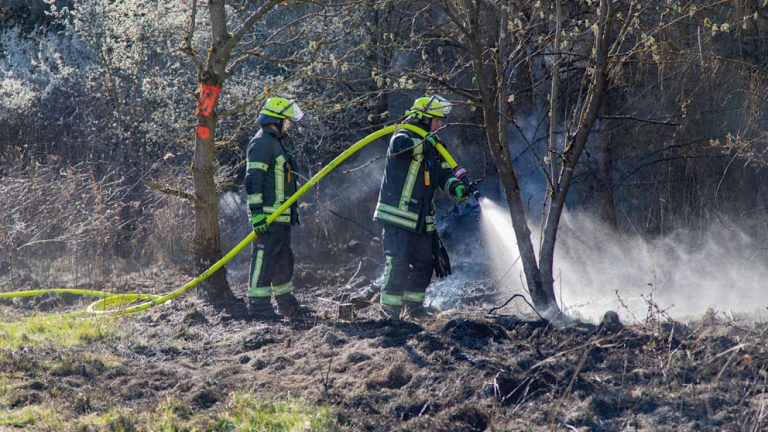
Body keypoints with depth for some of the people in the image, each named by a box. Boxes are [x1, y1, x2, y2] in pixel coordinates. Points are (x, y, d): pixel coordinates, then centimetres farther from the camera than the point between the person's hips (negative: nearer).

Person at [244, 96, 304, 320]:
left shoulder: (275, 143, 22)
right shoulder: (262, 142, -12)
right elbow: (252, 179, -20)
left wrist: (292, 210, 31)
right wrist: (257, 213, -25)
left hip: (281, 216, 11)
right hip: (268, 215, -11)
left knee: (283, 259, 16)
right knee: (263, 258, -10)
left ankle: (287, 304, 25)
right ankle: (258, 305, -10)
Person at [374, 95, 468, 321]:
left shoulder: (433, 148, 18)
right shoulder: (403, 136, -7)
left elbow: (444, 174, 11)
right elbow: (399, 146, -33)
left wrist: (457, 187, -10)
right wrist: (426, 144, -23)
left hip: (422, 221, 8)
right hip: (398, 216, -8)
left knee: (423, 266, 10)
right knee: (398, 266, -10)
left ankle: (414, 307, 22)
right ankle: (390, 311, -4)